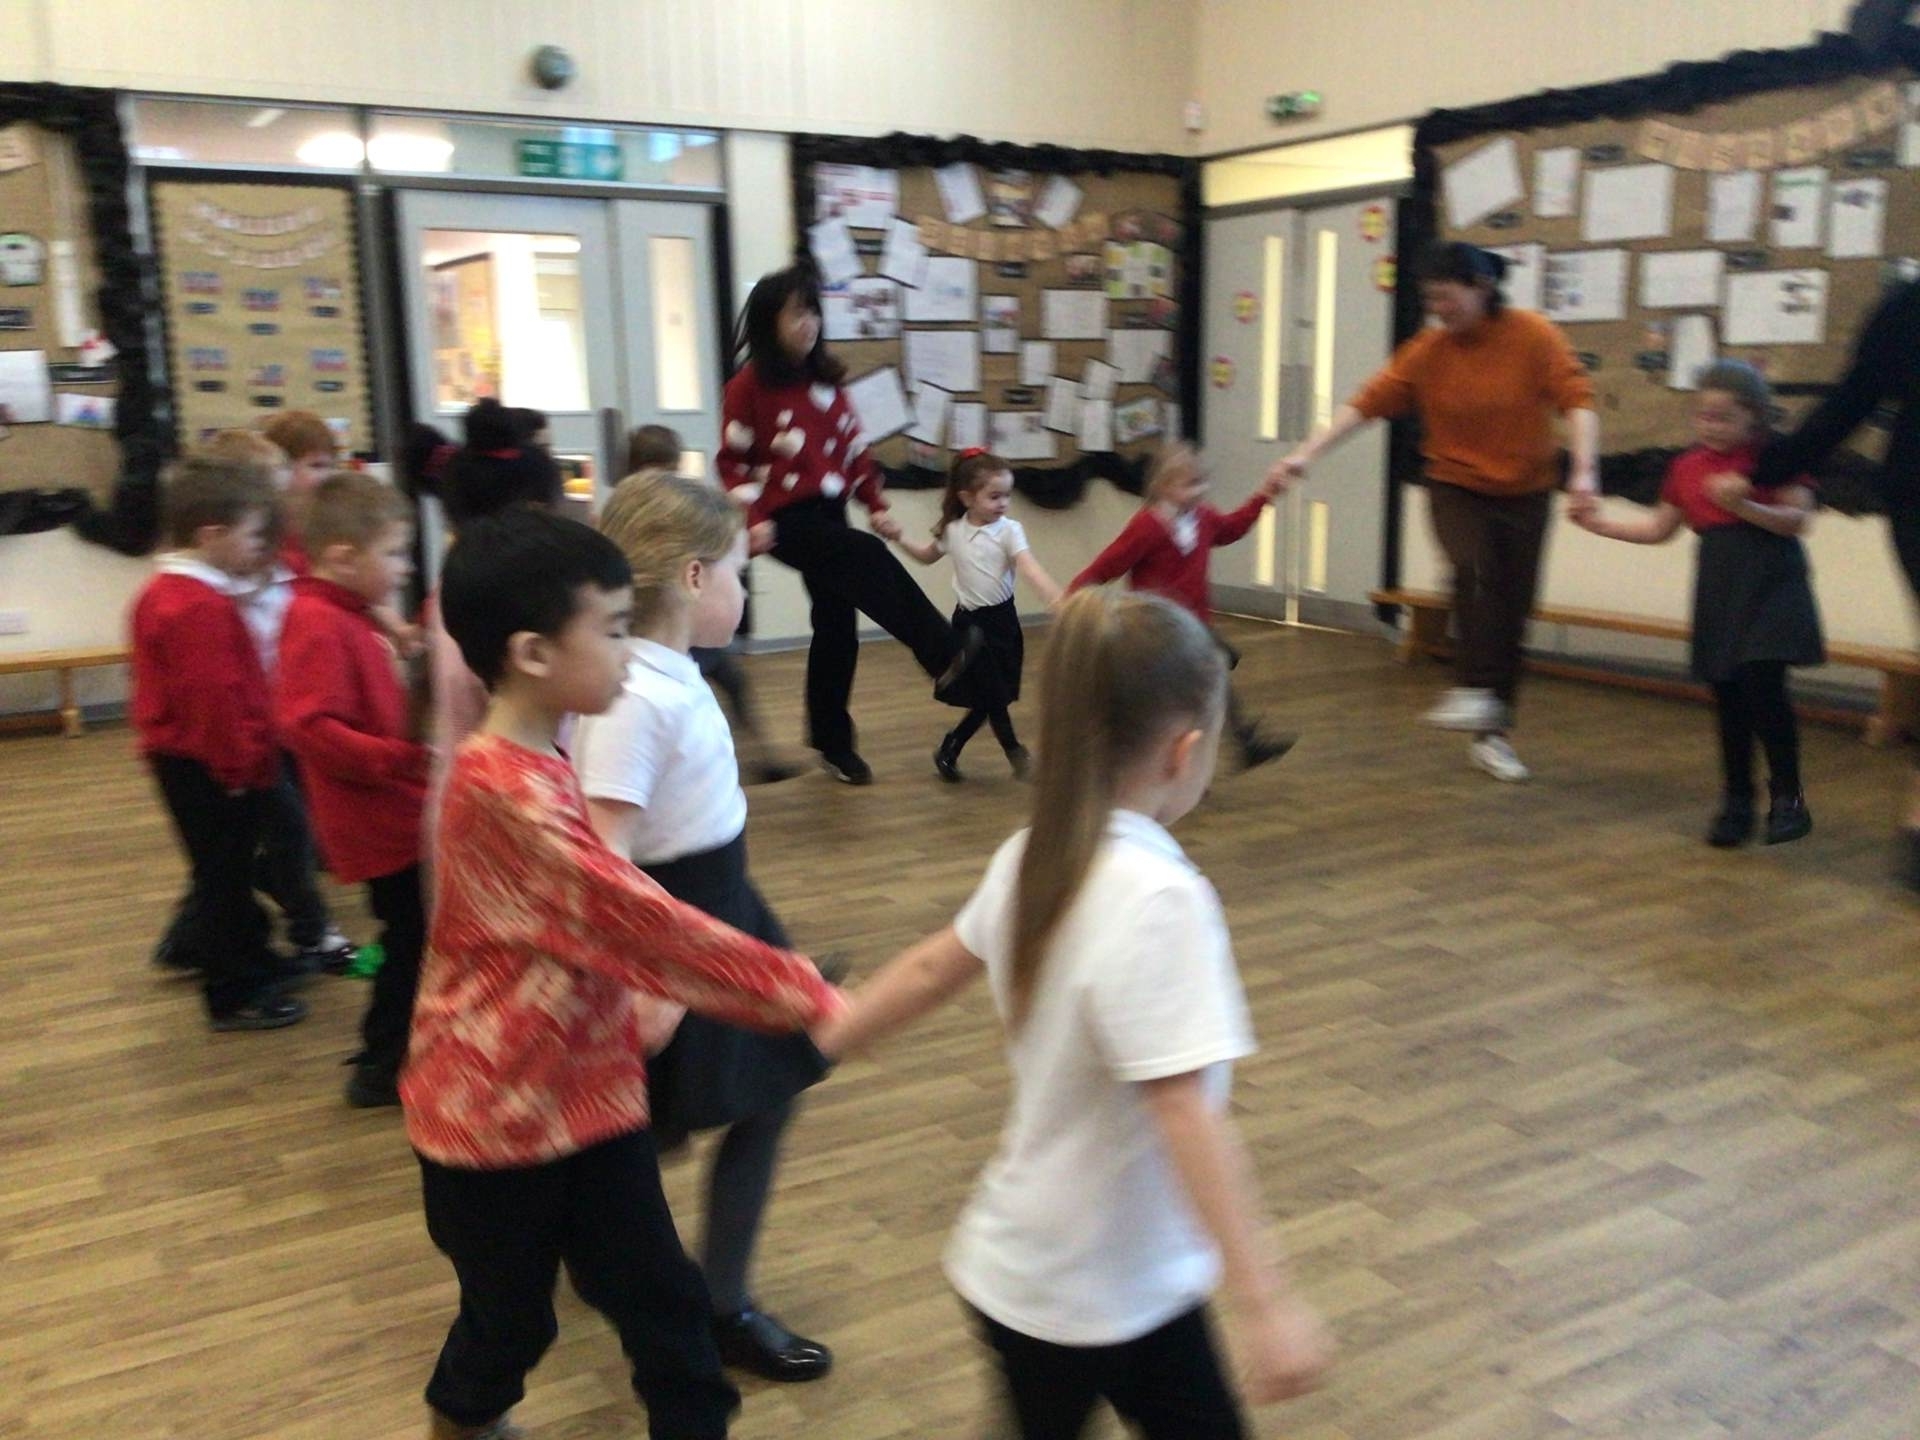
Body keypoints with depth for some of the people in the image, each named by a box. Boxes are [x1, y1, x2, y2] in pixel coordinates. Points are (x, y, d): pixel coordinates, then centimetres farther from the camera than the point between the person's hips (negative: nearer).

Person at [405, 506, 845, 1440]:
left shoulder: (536, 765, 4)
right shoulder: (507, 791, -27)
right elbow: (639, 920, -29)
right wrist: (807, 996, -26)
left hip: (585, 1090, 8)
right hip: (497, 1110, -7)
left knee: (662, 1301, 10)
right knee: (511, 1316, 15)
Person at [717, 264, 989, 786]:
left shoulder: (826, 380, 10)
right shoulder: (750, 385, -7)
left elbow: (855, 449, 14)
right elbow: (733, 461, -5)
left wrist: (877, 507, 4)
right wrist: (753, 519, -16)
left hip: (830, 514, 6)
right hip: (787, 519, -6)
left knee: (836, 626, 9)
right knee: (872, 560, -29)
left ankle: (834, 744, 25)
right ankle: (949, 664, -34)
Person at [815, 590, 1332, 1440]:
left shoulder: (1031, 857, -5)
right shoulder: (1156, 897, -29)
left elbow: (932, 968, 8)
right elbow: (1185, 1114, -33)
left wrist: (817, 1045, 23)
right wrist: (1266, 1304, -30)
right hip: (1095, 1290, -7)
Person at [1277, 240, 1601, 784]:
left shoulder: (1533, 335, -11)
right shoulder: (1427, 350, -7)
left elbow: (1576, 396, -16)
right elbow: (1368, 402, -11)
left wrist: (1584, 467, -30)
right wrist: (1308, 453, -19)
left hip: (1525, 493, 0)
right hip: (1457, 488, 0)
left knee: (1513, 612, 4)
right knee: (1474, 569, -31)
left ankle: (1493, 734, 16)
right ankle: (1476, 690, -24)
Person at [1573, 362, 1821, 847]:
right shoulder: (1687, 467, 10)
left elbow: (1798, 520, -11)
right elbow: (1659, 528, 18)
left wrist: (1744, 506, -23)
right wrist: (1600, 523, 10)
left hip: (1769, 586, -5)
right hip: (1719, 590, 5)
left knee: (1762, 688, -15)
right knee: (1729, 699, 7)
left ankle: (1788, 798, -1)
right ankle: (1737, 803, 18)